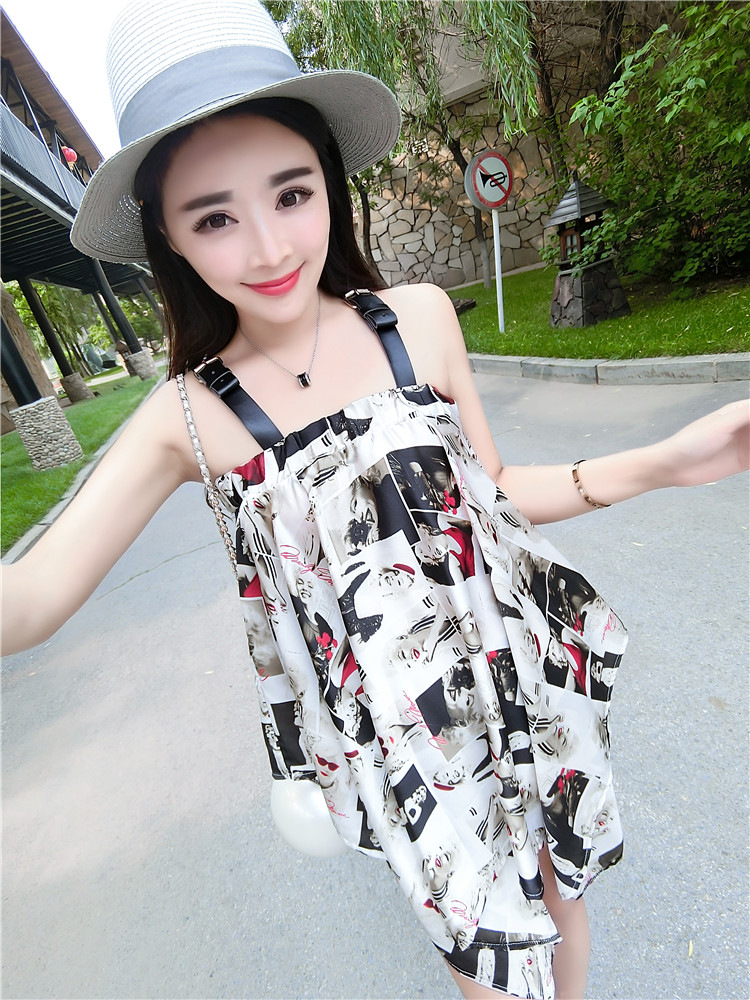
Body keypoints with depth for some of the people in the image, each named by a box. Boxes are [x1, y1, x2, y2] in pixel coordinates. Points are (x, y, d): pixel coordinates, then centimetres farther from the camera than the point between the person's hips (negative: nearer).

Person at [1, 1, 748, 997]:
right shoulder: (187, 415, -12)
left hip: (516, 672, 2)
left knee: (557, 889, 28)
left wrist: (663, 462, -8)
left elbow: (493, 490, -1)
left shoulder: (420, 318, -10)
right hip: (391, 730, -1)